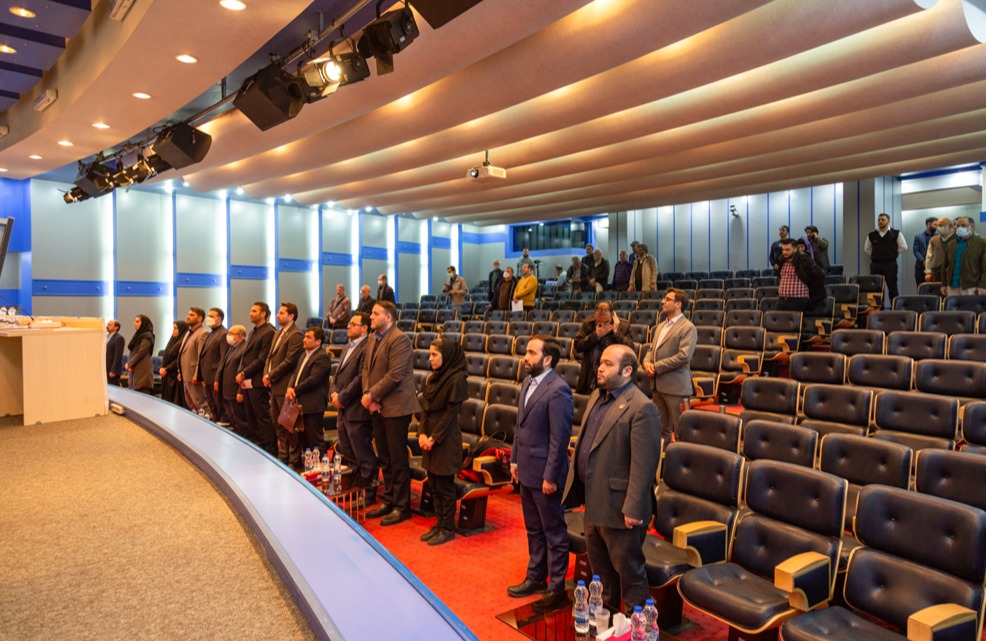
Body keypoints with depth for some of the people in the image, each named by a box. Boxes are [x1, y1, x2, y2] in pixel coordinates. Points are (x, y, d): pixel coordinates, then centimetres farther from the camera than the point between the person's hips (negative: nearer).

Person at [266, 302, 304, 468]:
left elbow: (289, 361, -20)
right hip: (274, 386, 9)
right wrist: (266, 374, 1)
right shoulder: (278, 333, 15)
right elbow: (270, 356, 17)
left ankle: (294, 459, 9)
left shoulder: (295, 335, -14)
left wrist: (271, 376, -14)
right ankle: (283, 455, 27)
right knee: (277, 423, 16)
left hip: (285, 386, -9)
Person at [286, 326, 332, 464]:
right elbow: (295, 373, 14)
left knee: (315, 440, -3)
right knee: (303, 439, 18)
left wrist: (295, 390, -12)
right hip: (301, 404, 10)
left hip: (313, 405, -10)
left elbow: (312, 380, -21)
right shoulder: (304, 355, 17)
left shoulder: (322, 357, -15)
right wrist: (290, 387, -5)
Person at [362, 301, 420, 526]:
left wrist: (371, 395, -14)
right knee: (384, 459, 17)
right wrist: (368, 397, -3)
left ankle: (401, 507, 12)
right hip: (377, 407, 8)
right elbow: (366, 368, 12)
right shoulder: (372, 339, 13)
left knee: (398, 460, 1)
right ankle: (388, 501, 29)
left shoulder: (399, 339, -15)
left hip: (395, 407, -8)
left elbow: (395, 375, -21)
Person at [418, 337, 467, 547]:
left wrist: (434, 438, -14)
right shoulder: (433, 377, 9)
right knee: (434, 484, 14)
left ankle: (448, 529, 16)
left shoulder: (457, 378, -14)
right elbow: (425, 408, 10)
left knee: (445, 486, 3)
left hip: (446, 440, -7)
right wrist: (422, 433, -1)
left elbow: (451, 412, -15)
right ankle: (440, 524, 26)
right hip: (429, 436, 7)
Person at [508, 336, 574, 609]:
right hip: (526, 471, 8)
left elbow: (560, 438, -20)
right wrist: (515, 459, 12)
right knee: (534, 530, 22)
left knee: (554, 533, 9)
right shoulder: (528, 382, 6)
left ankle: (556, 587, 25)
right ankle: (536, 578, 38)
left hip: (544, 474, -8)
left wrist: (550, 476, -18)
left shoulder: (558, 390, -21)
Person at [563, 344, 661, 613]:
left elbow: (644, 463, -22)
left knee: (628, 569, 8)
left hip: (618, 506, -9)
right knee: (600, 565, 24)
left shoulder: (641, 407, -20)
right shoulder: (596, 396, 8)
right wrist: (576, 486, 15)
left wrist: (633, 509, -23)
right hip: (593, 501, 9)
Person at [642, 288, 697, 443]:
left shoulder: (688, 328, -10)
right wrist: (647, 362, -3)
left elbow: (683, 356, -20)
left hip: (675, 386, -8)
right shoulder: (661, 326, 17)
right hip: (658, 384, 8)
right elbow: (652, 349, 20)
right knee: (661, 428, 16)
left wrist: (656, 367, -16)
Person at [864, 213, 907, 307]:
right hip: (875, 264, 2)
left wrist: (893, 254, 4)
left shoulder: (896, 233, 0)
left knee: (892, 288, 2)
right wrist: (874, 256, 10)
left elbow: (904, 247, 4)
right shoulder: (871, 235, 6)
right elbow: (866, 248, 19)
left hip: (890, 264, -2)